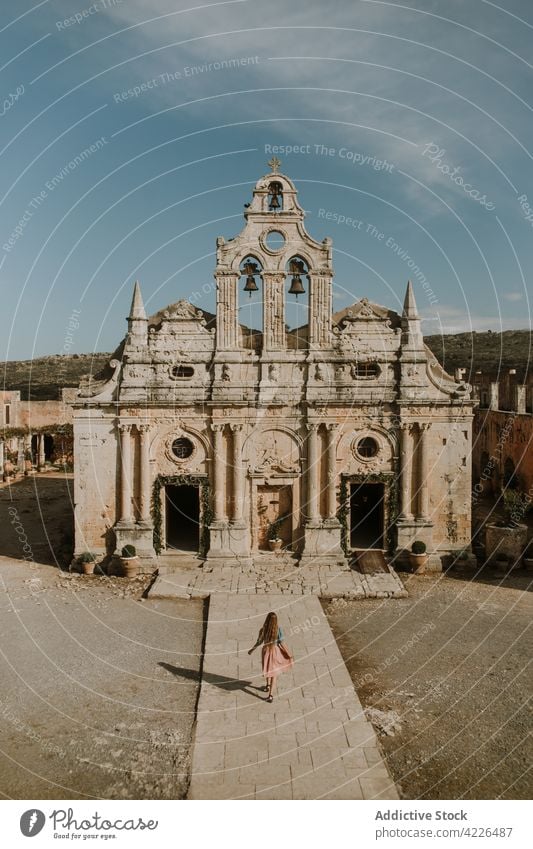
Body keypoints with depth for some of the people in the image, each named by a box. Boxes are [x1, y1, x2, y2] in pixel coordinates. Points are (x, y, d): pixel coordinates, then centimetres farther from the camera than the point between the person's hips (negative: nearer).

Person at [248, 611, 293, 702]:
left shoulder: (263, 630, -18)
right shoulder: (278, 629, -21)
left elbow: (259, 642, -9)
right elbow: (281, 643, -17)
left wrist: (251, 649, 8)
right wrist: (289, 654, -9)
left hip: (266, 651, 1)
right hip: (275, 651, -1)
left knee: (268, 669, 29)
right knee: (274, 673, 13)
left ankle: (268, 685, 51)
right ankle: (271, 694, 5)